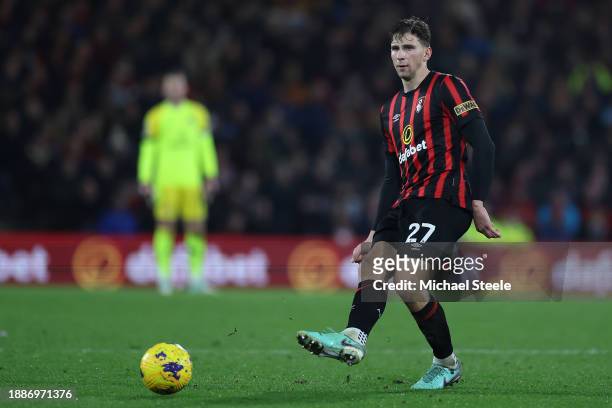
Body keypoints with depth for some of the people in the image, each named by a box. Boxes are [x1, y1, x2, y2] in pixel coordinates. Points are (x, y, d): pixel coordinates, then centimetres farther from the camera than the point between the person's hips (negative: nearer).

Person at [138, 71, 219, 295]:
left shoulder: (198, 113, 12)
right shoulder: (155, 116, 6)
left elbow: (206, 145, 13)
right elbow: (148, 149, 6)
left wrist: (211, 175, 6)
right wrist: (145, 180, 1)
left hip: (193, 181, 2)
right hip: (165, 181, -2)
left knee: (196, 227, -1)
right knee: (165, 225, -9)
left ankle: (196, 276, 5)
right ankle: (163, 275, -6)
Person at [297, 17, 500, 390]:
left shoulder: (447, 88, 0)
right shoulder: (391, 111, 23)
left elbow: (483, 145, -8)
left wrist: (478, 203, -16)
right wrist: (377, 233, 18)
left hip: (444, 198, -8)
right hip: (408, 202, 8)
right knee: (376, 256, -18)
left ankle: (448, 364, -7)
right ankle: (354, 338, -38)